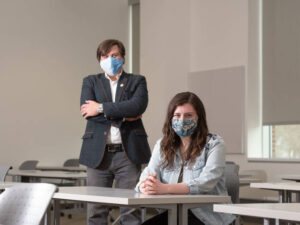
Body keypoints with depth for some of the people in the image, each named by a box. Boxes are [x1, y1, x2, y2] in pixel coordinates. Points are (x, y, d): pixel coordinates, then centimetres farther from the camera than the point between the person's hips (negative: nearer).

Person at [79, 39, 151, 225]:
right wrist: (122, 116, -8)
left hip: (128, 153, -1)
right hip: (98, 153, 1)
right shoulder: (90, 82, 15)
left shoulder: (137, 81, 12)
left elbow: (138, 105, -10)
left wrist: (101, 108, -10)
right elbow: (86, 110, -3)